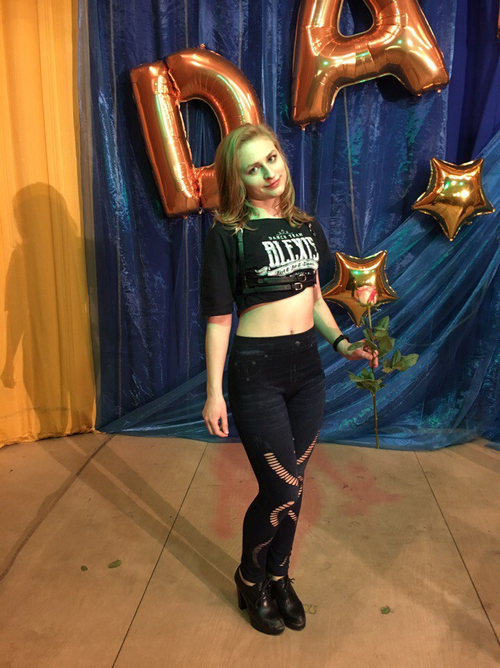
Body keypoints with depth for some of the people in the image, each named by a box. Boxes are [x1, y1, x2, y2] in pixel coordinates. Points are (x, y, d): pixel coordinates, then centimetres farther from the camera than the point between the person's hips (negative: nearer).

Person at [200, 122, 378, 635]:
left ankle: (279, 577, 38)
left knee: (292, 484, 14)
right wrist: (214, 393, -11)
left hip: (307, 368, 6)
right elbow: (218, 318, -10)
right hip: (256, 372, -5)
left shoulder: (307, 226, 7)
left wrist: (342, 344, 1)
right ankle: (250, 580, 29)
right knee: (281, 489, 0)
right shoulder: (228, 235, -10)